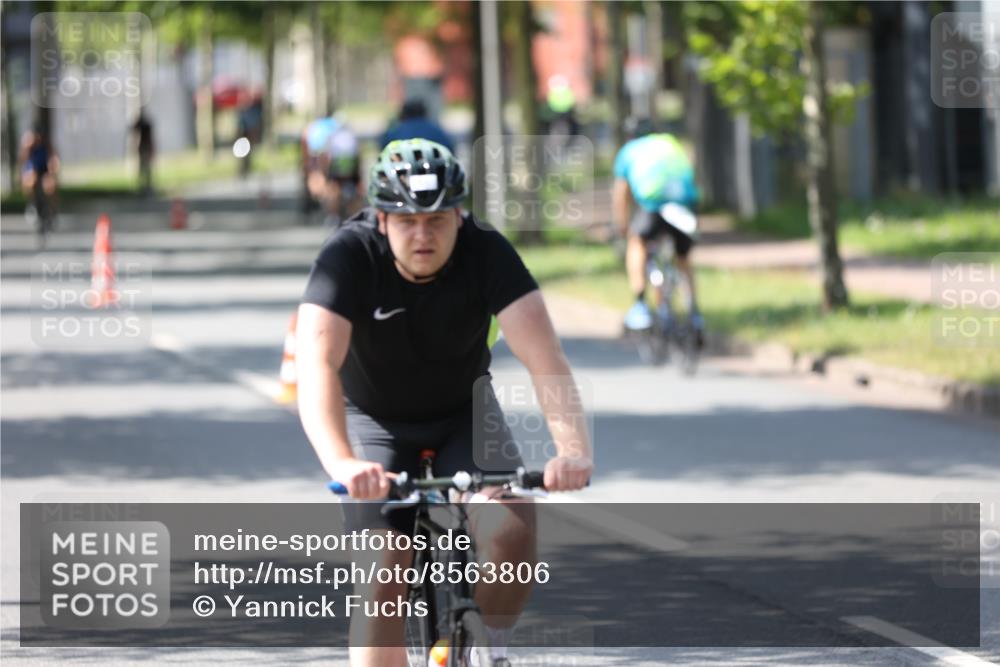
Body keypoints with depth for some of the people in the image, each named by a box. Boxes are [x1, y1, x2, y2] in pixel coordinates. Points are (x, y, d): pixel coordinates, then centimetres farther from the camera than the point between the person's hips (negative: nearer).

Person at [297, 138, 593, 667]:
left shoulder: (486, 252, -24)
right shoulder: (350, 256, -27)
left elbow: (542, 354, -34)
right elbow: (318, 364, -40)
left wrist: (573, 449, -51)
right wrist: (342, 463, -56)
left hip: (464, 413, 1)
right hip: (375, 422, -1)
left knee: (513, 529, -24)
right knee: (383, 576, -15)